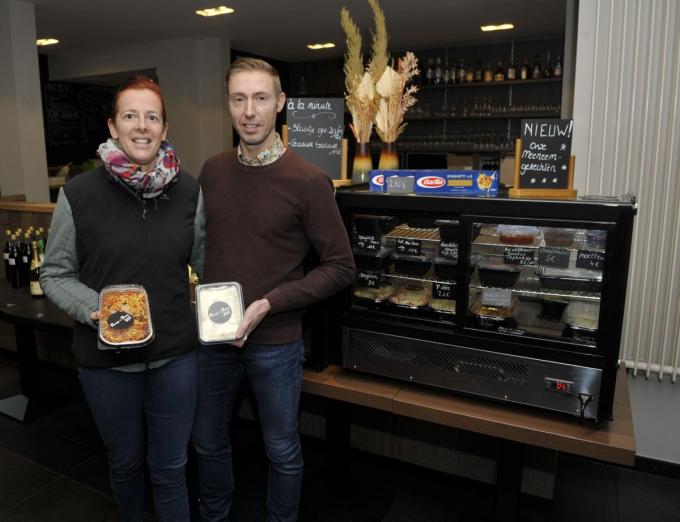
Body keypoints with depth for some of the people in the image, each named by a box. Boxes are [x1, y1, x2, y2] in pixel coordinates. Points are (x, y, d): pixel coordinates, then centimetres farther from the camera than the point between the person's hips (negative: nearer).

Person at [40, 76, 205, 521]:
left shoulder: (188, 190, -4)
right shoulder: (78, 195, -10)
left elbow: (204, 258, 6)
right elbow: (55, 274, -1)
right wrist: (92, 308, -18)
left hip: (176, 355, 1)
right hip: (108, 358, 0)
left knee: (171, 467, 16)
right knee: (125, 462, 22)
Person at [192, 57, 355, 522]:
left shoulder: (308, 181, -15)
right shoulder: (213, 171, 0)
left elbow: (341, 268, -12)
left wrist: (268, 304, -19)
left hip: (275, 341, -4)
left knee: (282, 449, 16)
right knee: (208, 441, 22)